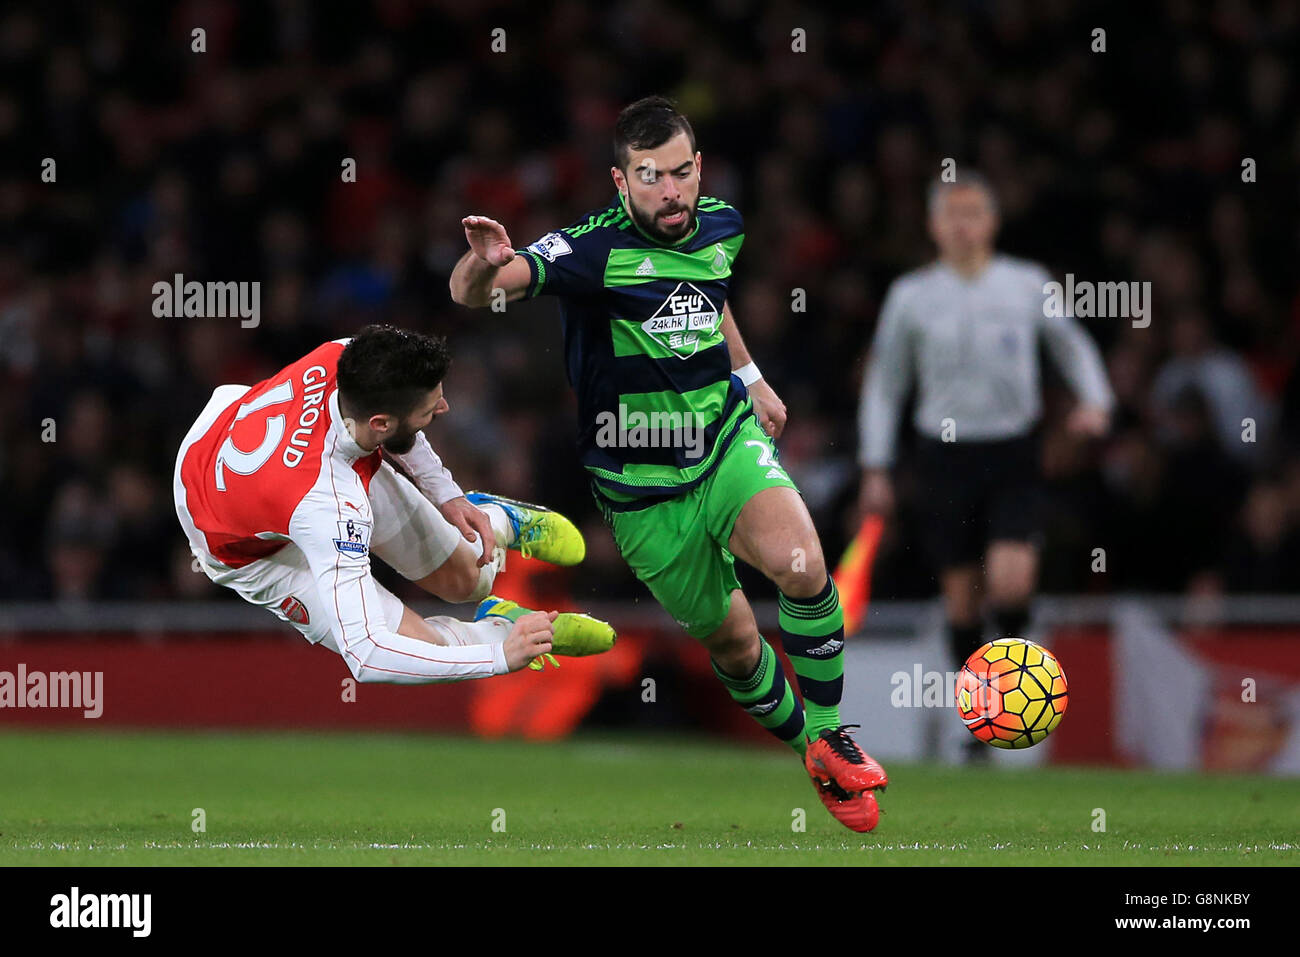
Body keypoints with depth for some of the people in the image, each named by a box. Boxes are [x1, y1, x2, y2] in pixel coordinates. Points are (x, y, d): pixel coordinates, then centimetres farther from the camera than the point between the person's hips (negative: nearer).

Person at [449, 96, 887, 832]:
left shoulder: (721, 226, -2)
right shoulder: (594, 248, -21)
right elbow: (473, 291, -34)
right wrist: (485, 265, -57)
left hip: (728, 438, 3)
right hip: (642, 485, -3)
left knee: (803, 566, -24)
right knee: (731, 639, 7)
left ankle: (830, 736, -4)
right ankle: (817, 763, 33)